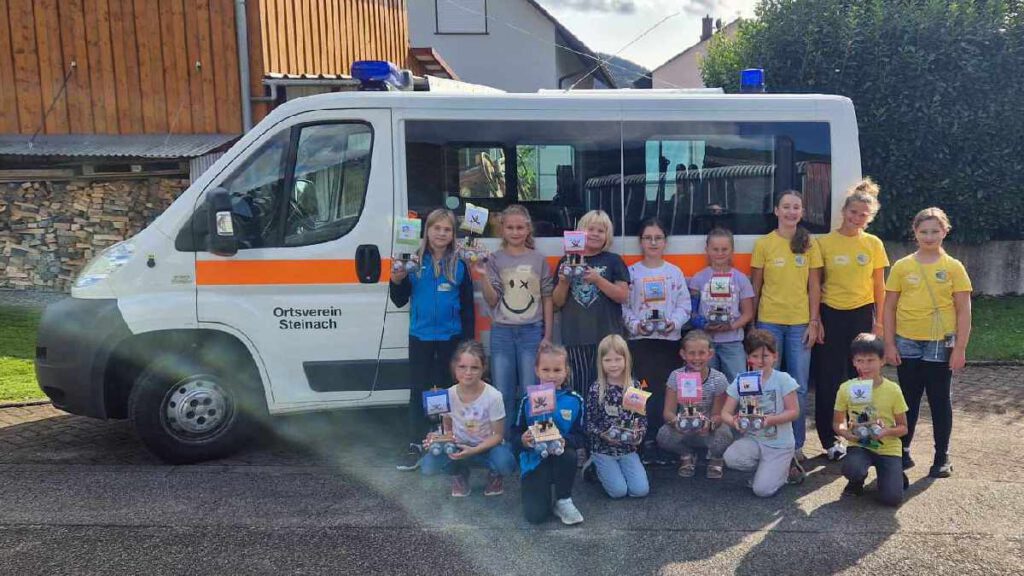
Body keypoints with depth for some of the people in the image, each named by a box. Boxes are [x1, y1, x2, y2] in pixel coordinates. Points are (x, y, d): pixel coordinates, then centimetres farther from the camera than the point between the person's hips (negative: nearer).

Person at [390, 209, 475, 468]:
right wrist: (397, 280, -16)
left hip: (451, 337, 0)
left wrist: (468, 342, 1)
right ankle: (415, 446, 12)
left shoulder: (459, 264, 0)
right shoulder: (414, 260, -1)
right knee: (419, 391, 5)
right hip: (420, 337, 0)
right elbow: (400, 301, 3)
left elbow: (467, 307, 3)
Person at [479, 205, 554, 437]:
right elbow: (492, 300, -2)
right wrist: (483, 276, -17)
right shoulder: (494, 260, 2)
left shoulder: (539, 260, 3)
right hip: (502, 332, 1)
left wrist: (547, 335, 1)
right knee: (503, 393, 6)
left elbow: (547, 299, 5)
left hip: (532, 331, 0)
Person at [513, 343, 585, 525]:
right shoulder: (528, 400, -3)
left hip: (561, 457, 2)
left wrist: (565, 440, -23)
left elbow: (581, 437, -3)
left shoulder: (574, 401, -3)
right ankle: (541, 488, 16)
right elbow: (515, 434, 1)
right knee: (535, 515, -19)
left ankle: (563, 501, -9)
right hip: (535, 460, -1)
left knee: (569, 455, -36)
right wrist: (523, 440, -21)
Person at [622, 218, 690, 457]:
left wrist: (675, 322, -12)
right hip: (640, 340, -1)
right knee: (644, 391, -3)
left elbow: (684, 306, 5)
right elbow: (624, 306, 1)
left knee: (668, 391, 3)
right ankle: (648, 441, 3)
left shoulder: (675, 272, 8)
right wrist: (635, 325, -14)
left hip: (670, 339, 1)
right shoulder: (631, 273, 5)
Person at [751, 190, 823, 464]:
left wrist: (814, 322, -2)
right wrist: (751, 322, 0)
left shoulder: (809, 244, 4)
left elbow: (814, 286, 4)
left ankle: (797, 445, 17)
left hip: (800, 323, 1)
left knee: (799, 388, 5)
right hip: (770, 322, -1)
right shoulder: (763, 244, 0)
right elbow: (755, 286, 2)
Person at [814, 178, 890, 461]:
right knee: (829, 380, 2)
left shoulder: (873, 244, 4)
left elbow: (879, 286, 8)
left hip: (863, 315, 2)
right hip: (831, 315, -2)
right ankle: (830, 440, 13)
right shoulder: (824, 242, -2)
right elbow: (815, 285, 0)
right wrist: (816, 320, -4)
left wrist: (879, 321, 3)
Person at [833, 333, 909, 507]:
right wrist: (844, 432, -17)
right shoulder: (846, 388, -6)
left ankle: (895, 475, 19)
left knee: (891, 498, -17)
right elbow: (837, 422, 5)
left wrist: (887, 431, -22)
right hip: (859, 445, 0)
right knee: (851, 469, -34)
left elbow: (903, 427, 0)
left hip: (888, 448, 0)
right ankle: (857, 481, 5)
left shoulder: (893, 390, -8)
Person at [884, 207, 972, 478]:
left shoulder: (954, 267, -2)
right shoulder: (901, 266, 1)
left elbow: (963, 310, -2)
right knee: (908, 400, 11)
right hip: (907, 344, 1)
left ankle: (942, 456, 19)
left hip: (940, 344, -1)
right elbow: (889, 307, 3)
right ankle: (903, 451, 23)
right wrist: (889, 344, -2)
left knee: (940, 400, 8)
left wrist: (960, 348, -7)